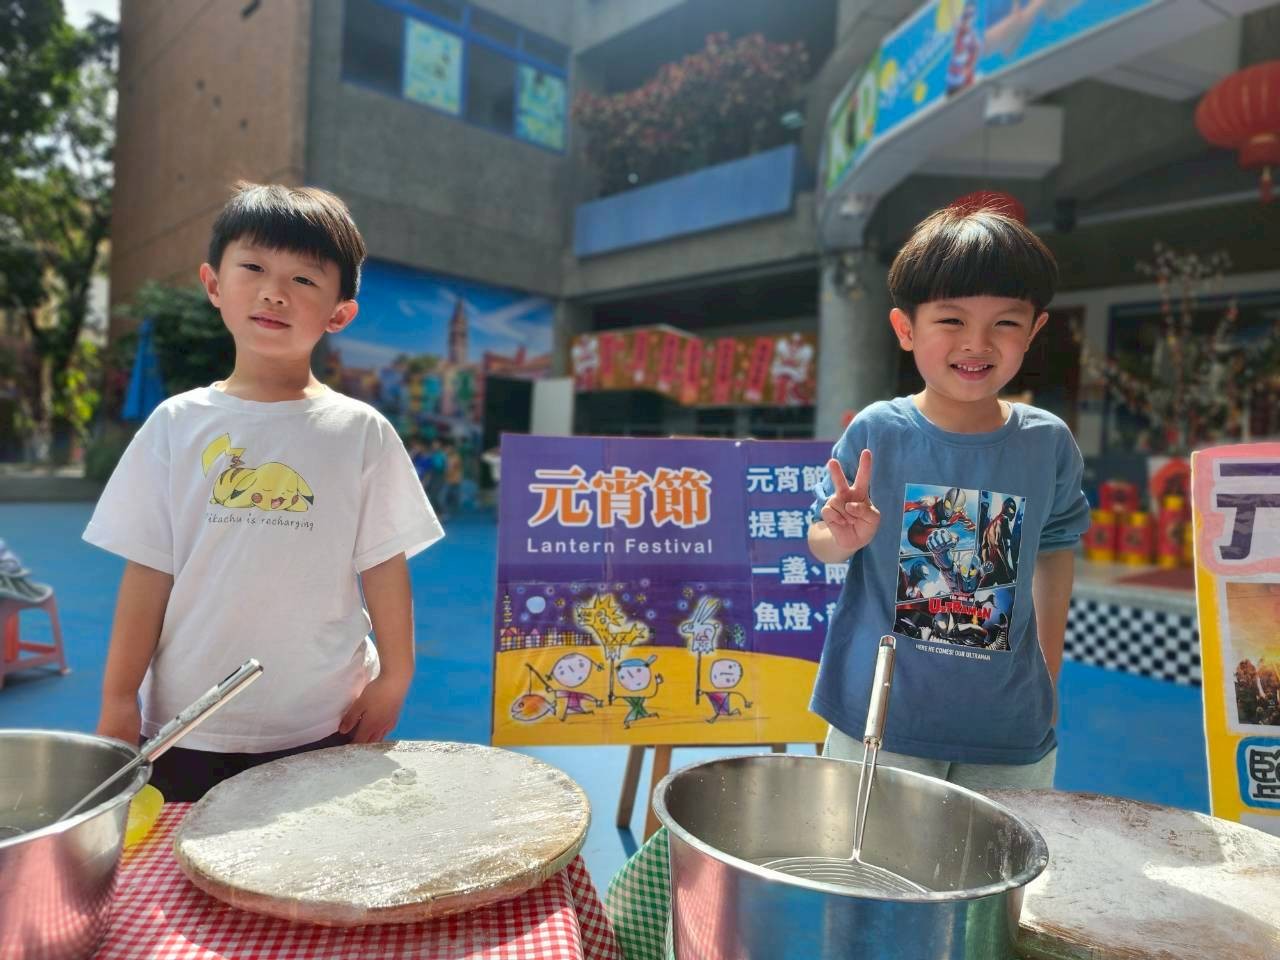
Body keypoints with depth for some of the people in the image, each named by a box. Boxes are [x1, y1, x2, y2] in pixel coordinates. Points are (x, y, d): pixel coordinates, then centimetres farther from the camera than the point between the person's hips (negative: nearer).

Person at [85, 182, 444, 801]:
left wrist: (393, 679, -3)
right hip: (188, 729, 2)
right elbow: (148, 570, 1)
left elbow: (384, 564, -2)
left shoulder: (361, 432, -4)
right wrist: (118, 698, 1)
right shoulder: (177, 425, 0)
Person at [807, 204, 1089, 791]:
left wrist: (1049, 675, 14)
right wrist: (843, 539, -25)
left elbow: (1054, 551, 9)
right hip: (880, 717, -2)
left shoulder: (1049, 443, -5)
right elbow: (820, 544, -2)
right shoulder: (877, 433, -12)